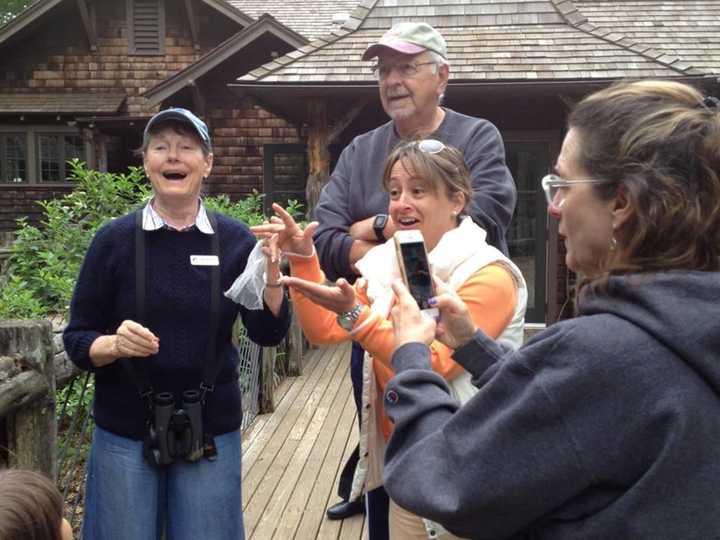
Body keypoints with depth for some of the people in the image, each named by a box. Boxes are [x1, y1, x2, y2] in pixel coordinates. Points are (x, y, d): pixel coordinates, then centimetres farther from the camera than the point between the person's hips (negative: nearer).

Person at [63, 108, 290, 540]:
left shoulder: (236, 240, -2)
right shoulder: (115, 240, -6)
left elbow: (268, 334, -7)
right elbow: (77, 339, -2)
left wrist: (271, 271, -23)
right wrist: (114, 344, -23)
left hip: (212, 432, 1)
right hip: (125, 433, -1)